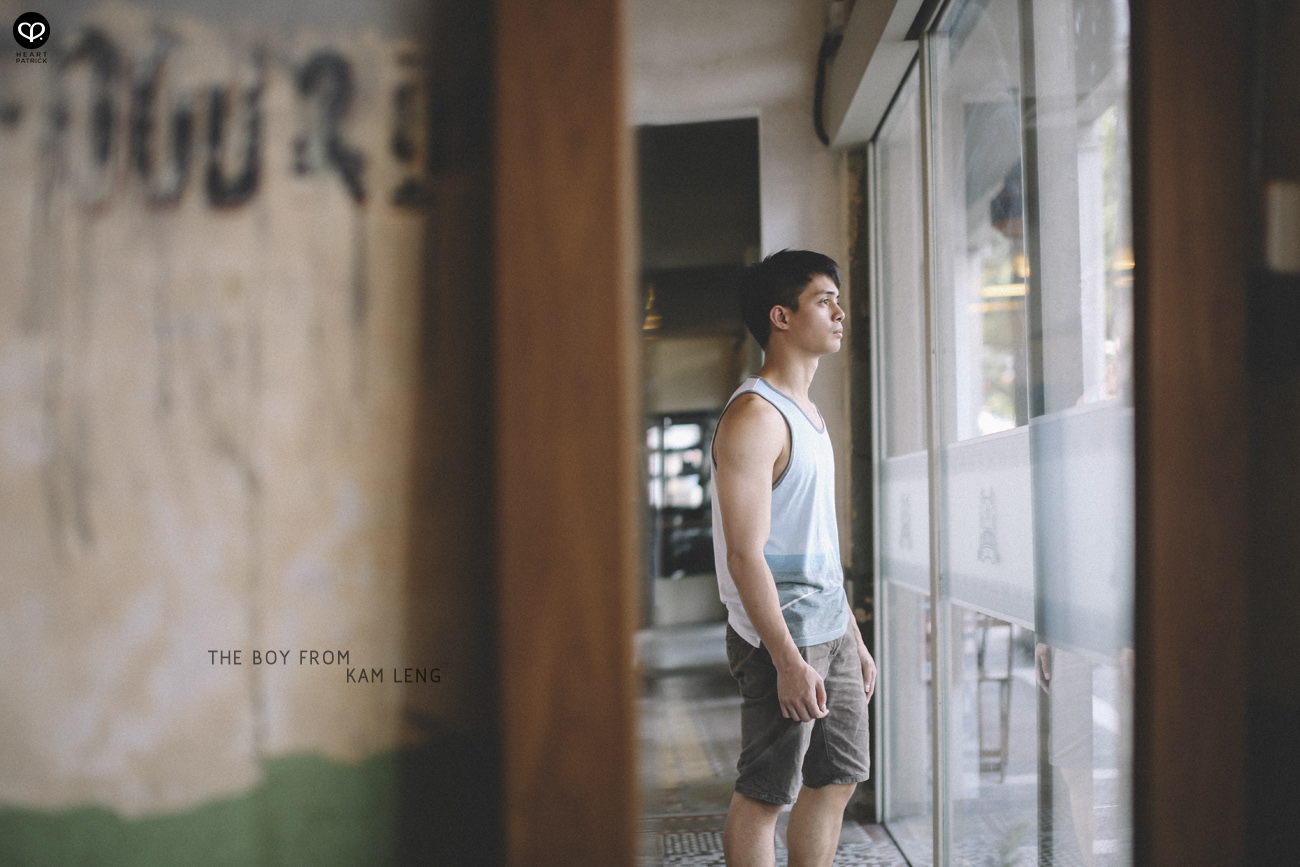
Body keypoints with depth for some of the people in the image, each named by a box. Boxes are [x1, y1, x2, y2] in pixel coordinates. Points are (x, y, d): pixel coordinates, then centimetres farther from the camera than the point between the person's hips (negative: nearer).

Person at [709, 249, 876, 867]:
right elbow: (745, 554, -21)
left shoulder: (807, 412, 16)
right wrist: (788, 659, -23)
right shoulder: (754, 415, -15)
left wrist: (854, 637, 19)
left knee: (837, 777, 14)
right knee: (764, 793, -1)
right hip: (781, 636, -10)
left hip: (831, 631, 10)